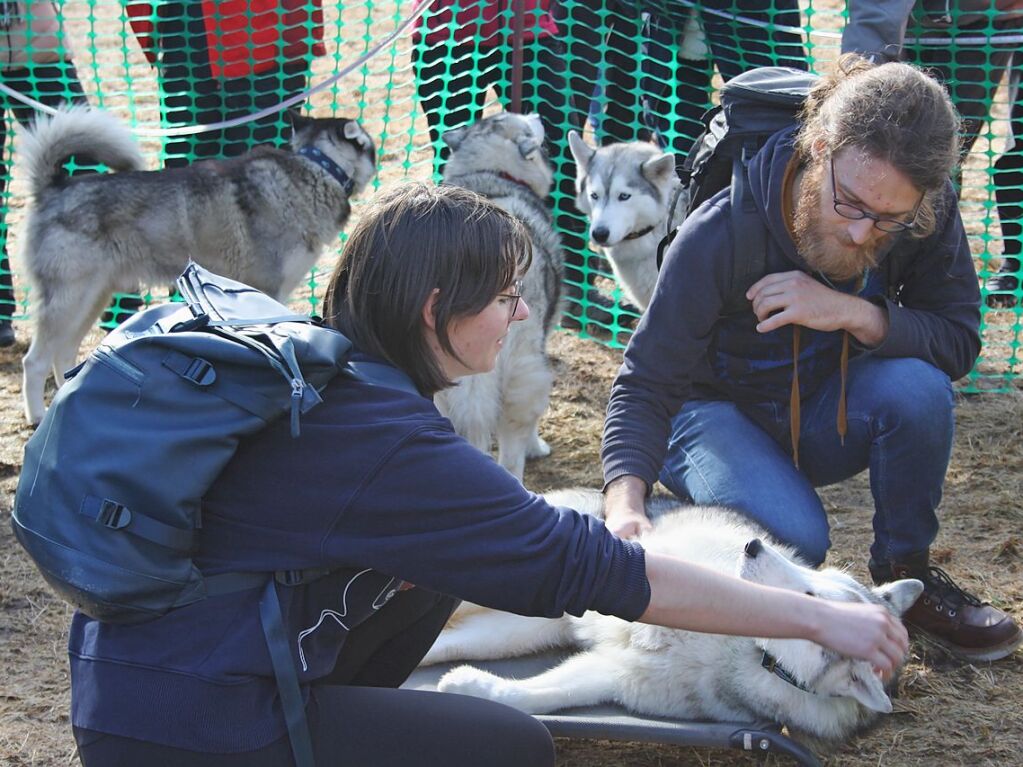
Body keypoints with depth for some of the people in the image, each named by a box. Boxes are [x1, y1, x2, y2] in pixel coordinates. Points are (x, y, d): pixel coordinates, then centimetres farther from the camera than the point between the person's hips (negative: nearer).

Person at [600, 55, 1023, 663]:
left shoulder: (927, 219, -20)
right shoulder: (720, 235, -29)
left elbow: (960, 343, -18)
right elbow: (647, 384, -26)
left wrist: (854, 312, -35)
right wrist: (627, 502, -43)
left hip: (829, 417, 4)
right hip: (720, 413, -4)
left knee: (916, 385, -29)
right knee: (795, 537, -33)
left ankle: (905, 571, -5)